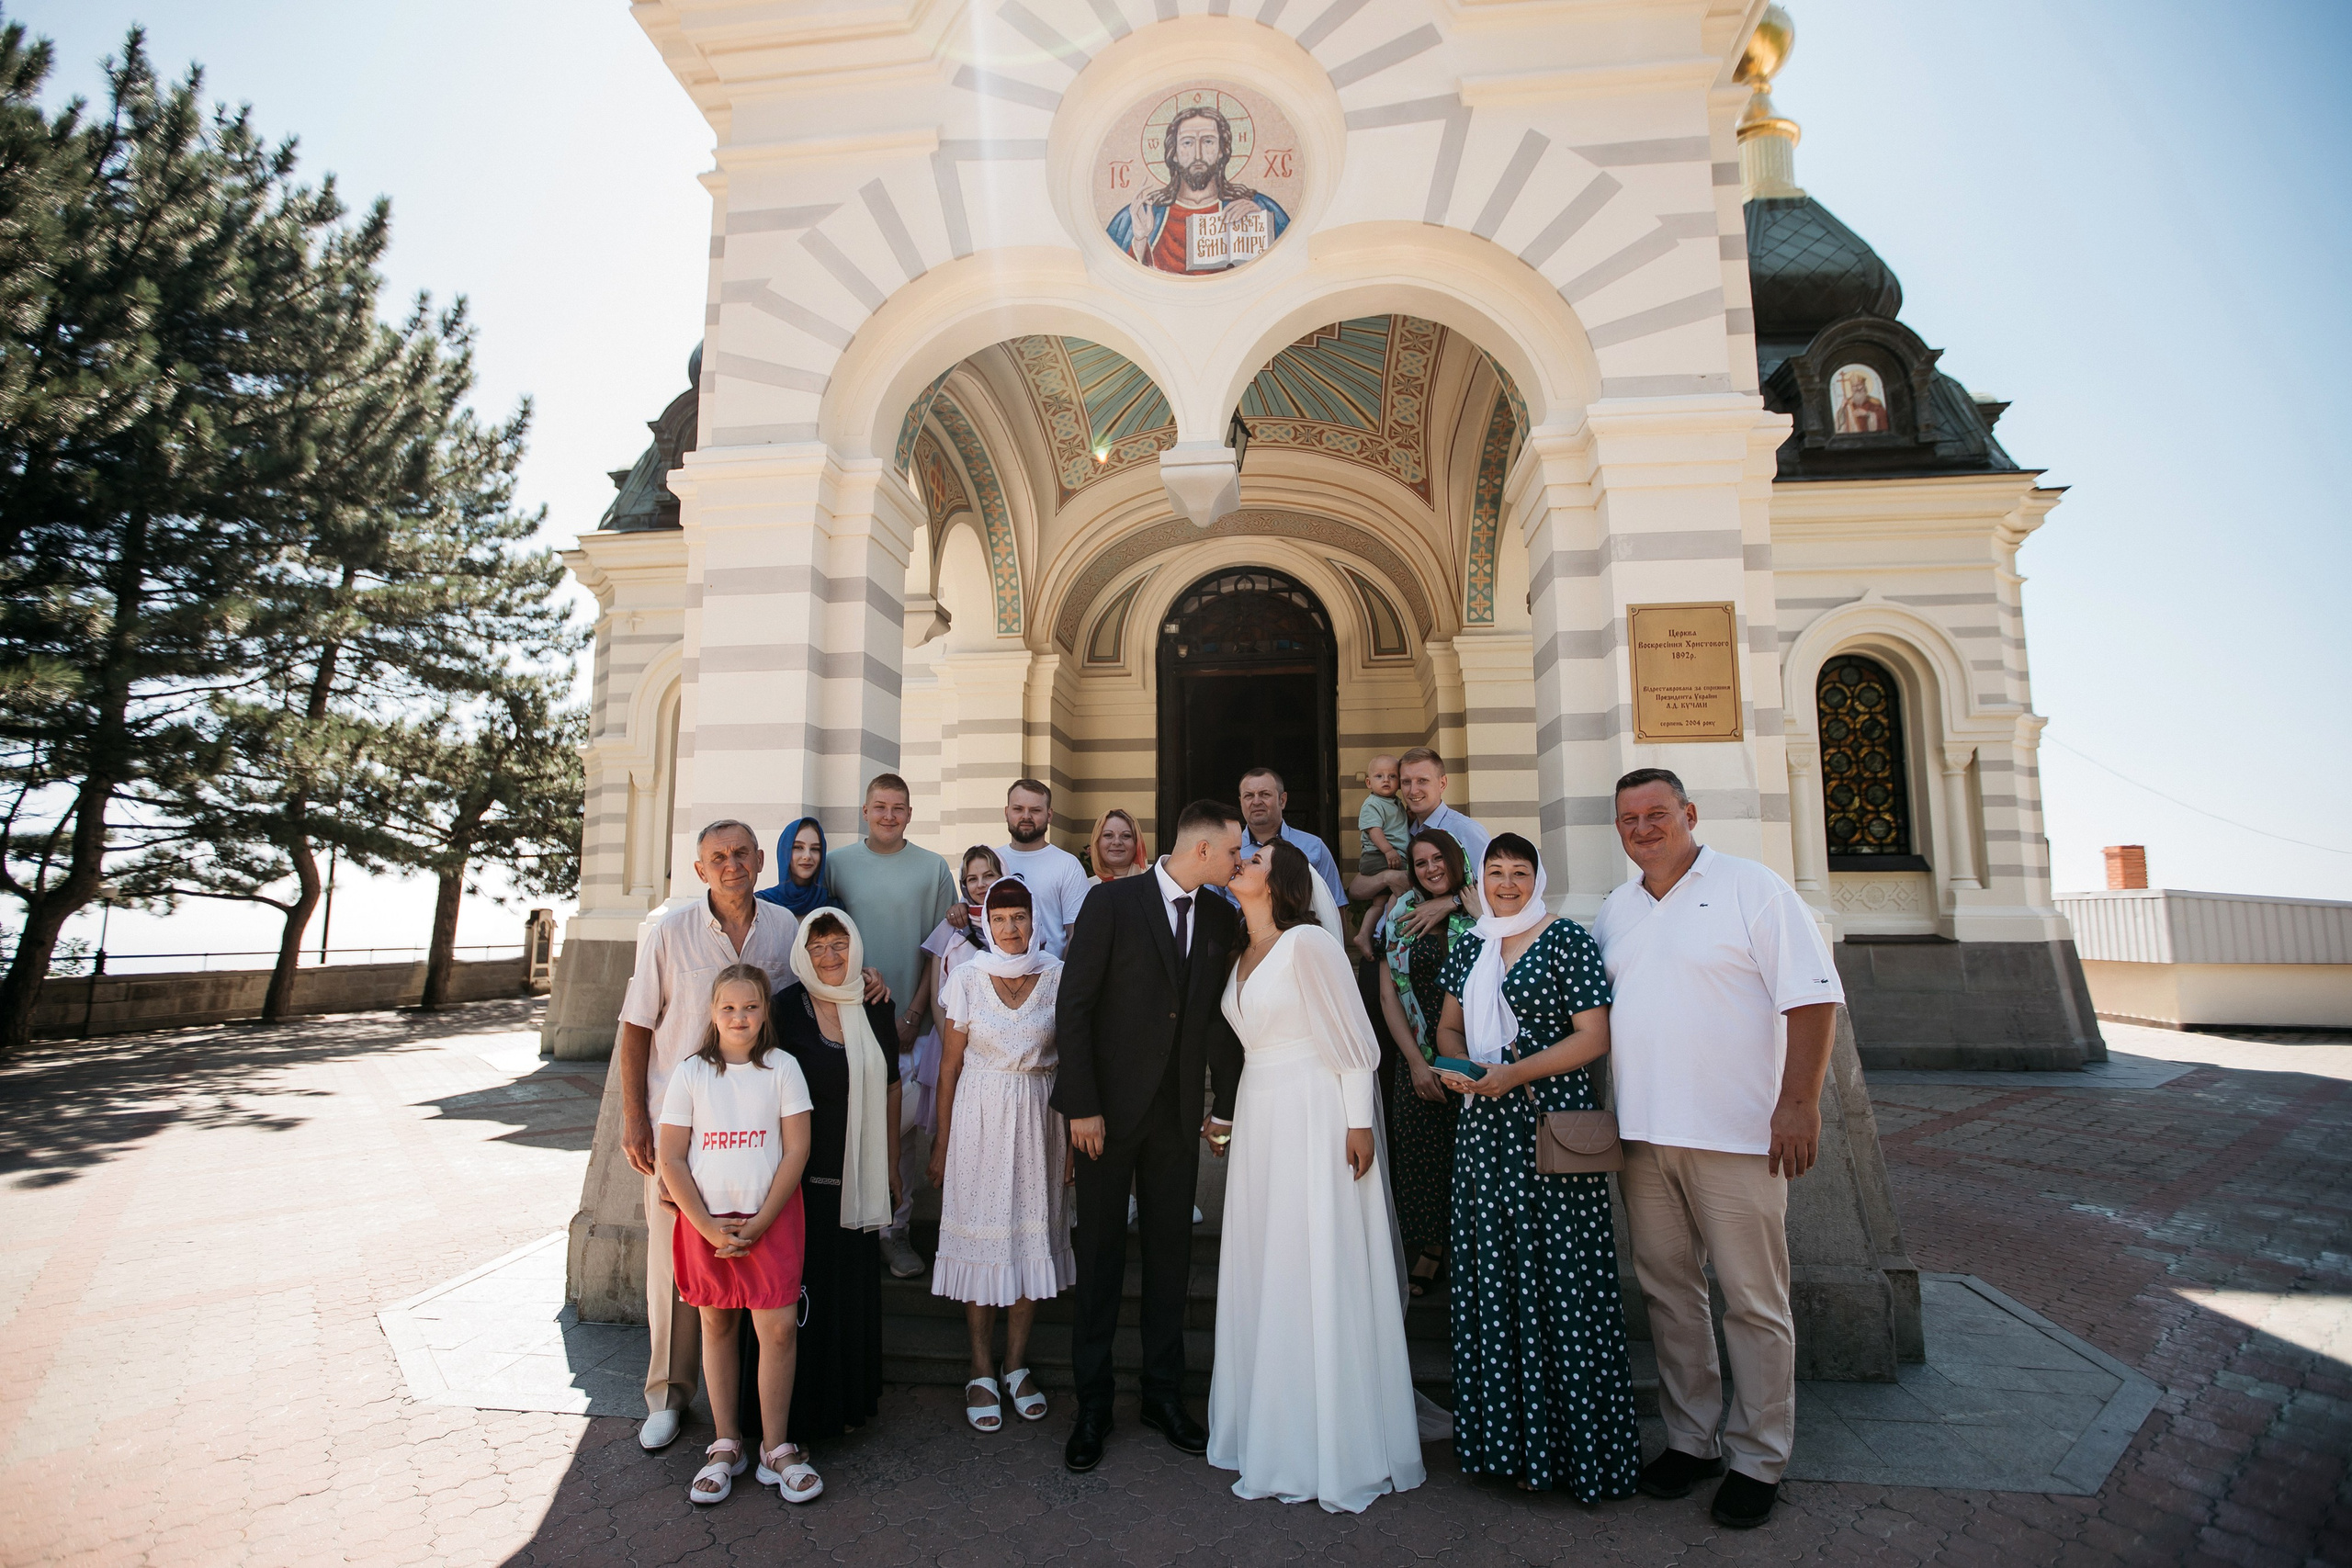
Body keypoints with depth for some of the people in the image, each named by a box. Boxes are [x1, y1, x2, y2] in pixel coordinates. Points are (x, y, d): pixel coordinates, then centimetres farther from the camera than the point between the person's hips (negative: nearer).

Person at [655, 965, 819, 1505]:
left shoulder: (782, 1068, -4)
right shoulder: (690, 1073, -2)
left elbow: (796, 1151, -6)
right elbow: (672, 1160, -2)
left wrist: (758, 1223, -10)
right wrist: (708, 1226, -9)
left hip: (771, 1218, -1)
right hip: (706, 1220, 1)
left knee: (778, 1328, -4)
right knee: (717, 1326, 12)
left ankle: (775, 1447, 13)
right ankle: (726, 1445, 28)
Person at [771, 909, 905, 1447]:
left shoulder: (875, 1006, 5)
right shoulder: (786, 1008, -9)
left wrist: (891, 1166, 13)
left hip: (860, 1178, 4)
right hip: (804, 1177, -4)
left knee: (856, 1291, 11)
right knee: (801, 1289, 3)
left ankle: (849, 1402, 29)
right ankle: (797, 1412, 22)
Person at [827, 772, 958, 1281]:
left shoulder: (933, 868, 3)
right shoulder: (837, 865, 5)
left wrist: (913, 1015, -3)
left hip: (909, 1021, 0)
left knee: (904, 1125, 3)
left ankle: (894, 1229, 17)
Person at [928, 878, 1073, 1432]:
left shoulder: (1056, 975, -2)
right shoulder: (969, 978, -4)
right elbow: (950, 1065, 1)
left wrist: (1071, 1131, 2)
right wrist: (941, 1143, 2)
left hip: (1037, 1115, 1)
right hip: (979, 1115, -1)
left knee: (1032, 1233, 7)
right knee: (980, 1235, 4)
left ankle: (1016, 1364, 24)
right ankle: (982, 1371, 19)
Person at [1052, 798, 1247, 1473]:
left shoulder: (1222, 918, 4)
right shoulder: (1112, 902, -10)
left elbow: (1223, 1014, 8)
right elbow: (1073, 1005, -11)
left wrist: (1225, 1103, 6)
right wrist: (1081, 1105, -13)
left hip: (1178, 1113, 4)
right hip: (1109, 1109, -4)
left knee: (1170, 1255, 14)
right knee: (1100, 1256, 8)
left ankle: (1164, 1397, 30)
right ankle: (1092, 1406, 25)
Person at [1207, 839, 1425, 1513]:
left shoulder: (1308, 943, -12)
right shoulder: (1242, 957, 12)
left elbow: (1352, 1039, -13)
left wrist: (1359, 1123, -15)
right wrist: (1231, 1116, 14)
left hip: (1314, 1116, -8)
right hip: (1259, 1117, 8)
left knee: (1320, 1273, 0)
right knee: (1265, 1273, 12)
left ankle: (1340, 1451, 14)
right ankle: (1279, 1434, 27)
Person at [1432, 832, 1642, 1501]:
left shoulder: (1566, 940, -6)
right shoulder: (1469, 947, 11)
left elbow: (1594, 1036, -11)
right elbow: (1449, 1026, 18)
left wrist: (1514, 1073, -17)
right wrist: (1455, 1065, -3)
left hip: (1553, 1126, -5)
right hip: (1484, 1128, 6)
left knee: (1560, 1276, 0)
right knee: (1491, 1274, 10)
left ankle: (1576, 1443, 16)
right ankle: (1506, 1432, 25)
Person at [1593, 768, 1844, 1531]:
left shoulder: (1752, 888, -6)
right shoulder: (1615, 910, 11)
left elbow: (1813, 996, -10)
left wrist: (1798, 1102, -17)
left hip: (1735, 1133, -5)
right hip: (1641, 1132, 5)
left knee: (1753, 1300, 5)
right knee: (1667, 1288, 14)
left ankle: (1758, 1460, 22)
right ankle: (1690, 1439, 29)